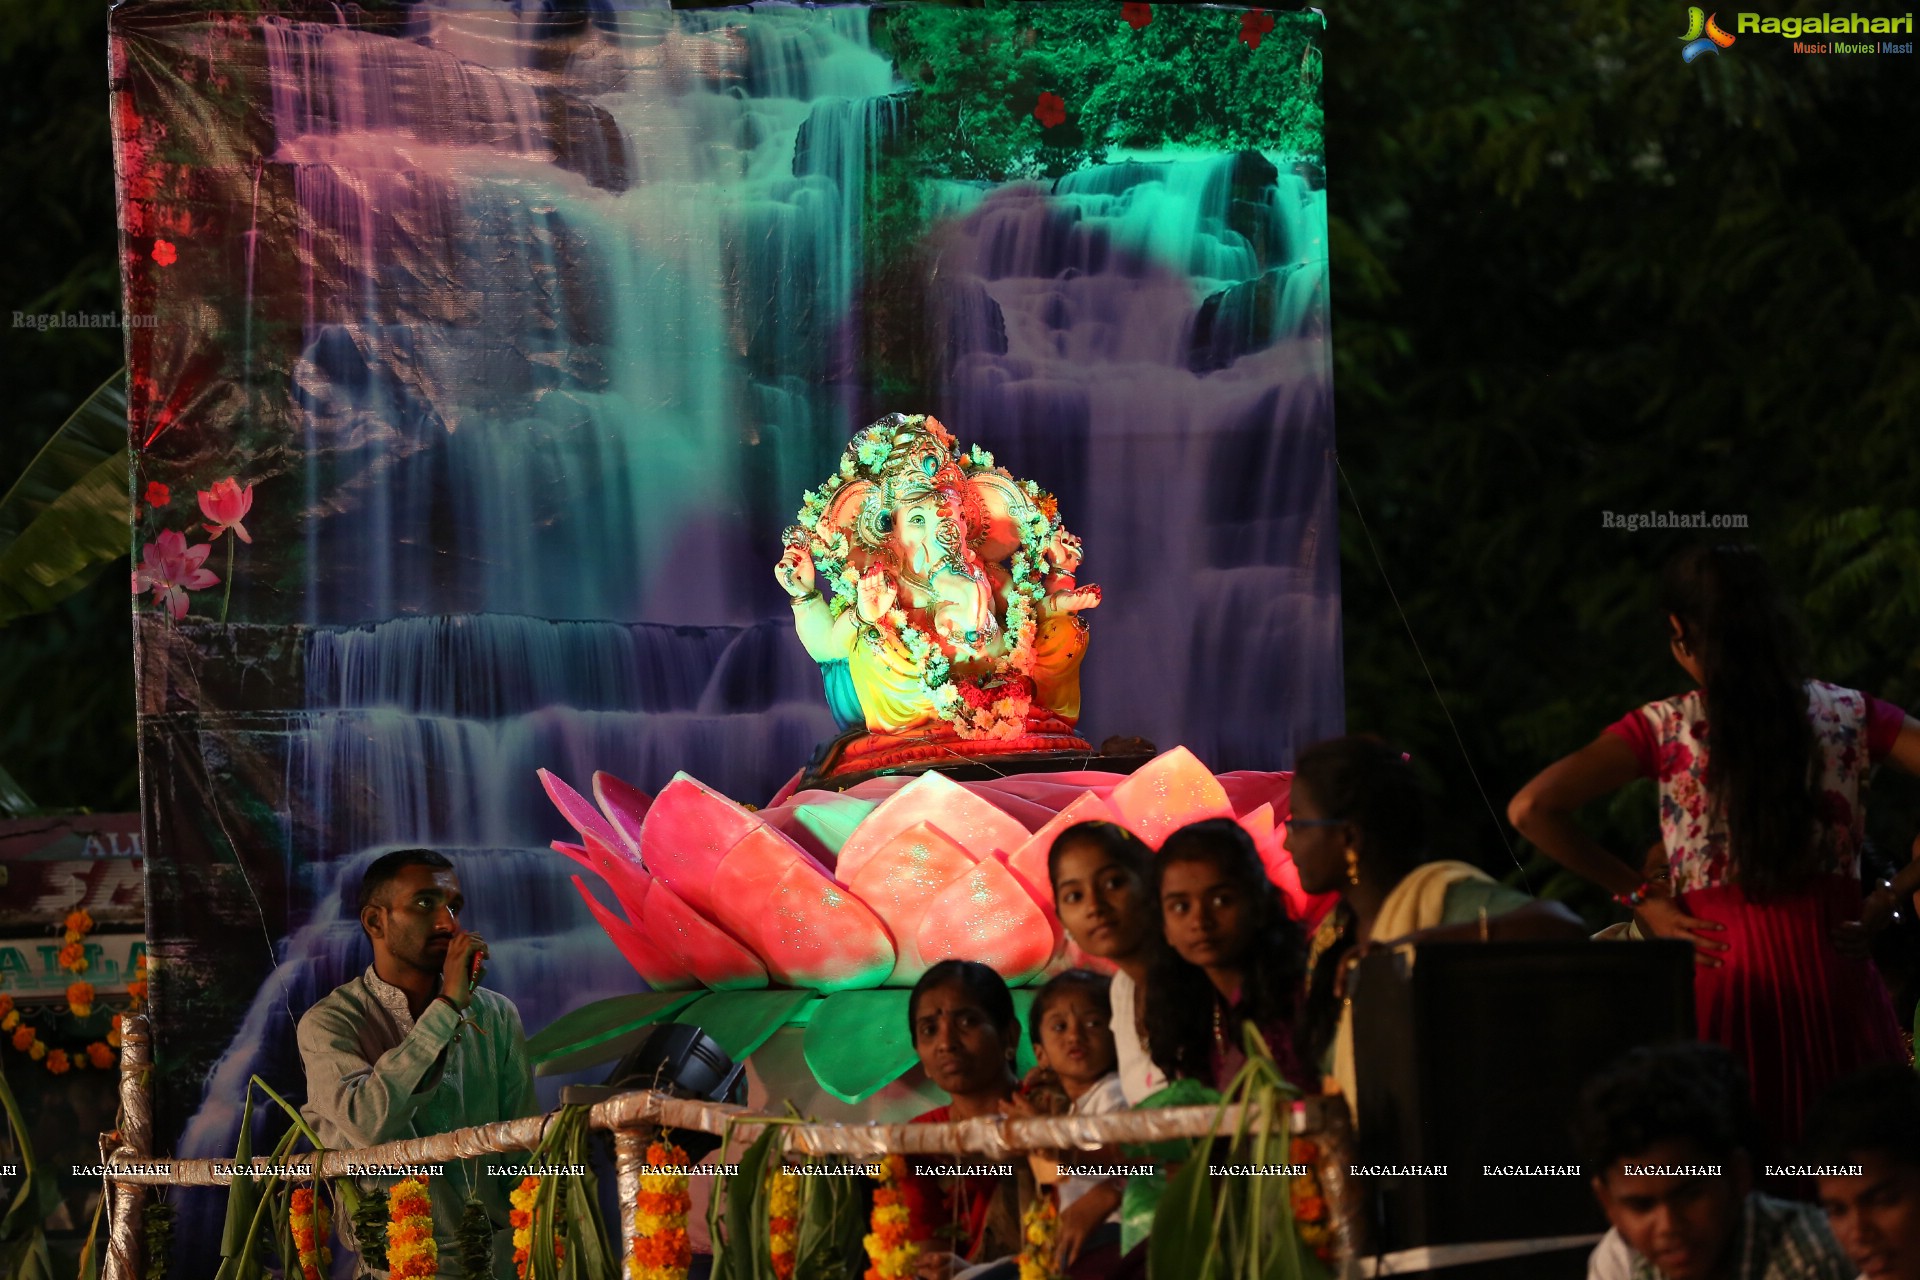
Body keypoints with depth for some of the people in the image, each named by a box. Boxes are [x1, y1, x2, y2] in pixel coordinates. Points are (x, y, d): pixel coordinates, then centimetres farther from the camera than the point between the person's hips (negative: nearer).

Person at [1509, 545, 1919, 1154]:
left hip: (1723, 970, -1)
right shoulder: (1848, 715, 6)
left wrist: (1640, 896, 2)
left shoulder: (1666, 730, 2)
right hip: (1835, 975, 1)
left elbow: (1531, 809, -5)